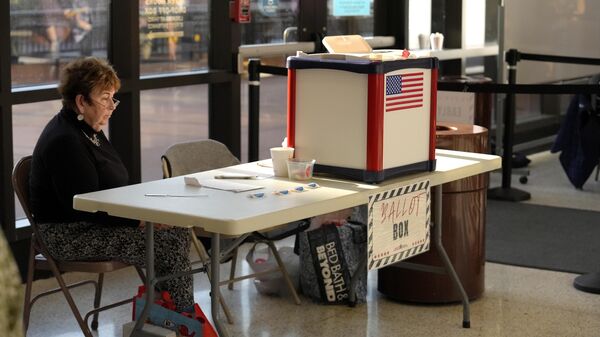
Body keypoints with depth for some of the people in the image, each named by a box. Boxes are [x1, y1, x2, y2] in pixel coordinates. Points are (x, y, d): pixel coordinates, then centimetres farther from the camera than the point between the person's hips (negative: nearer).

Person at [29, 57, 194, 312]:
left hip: (95, 223, 10)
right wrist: (140, 220, -22)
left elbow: (114, 188, 18)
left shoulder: (88, 130, 12)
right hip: (69, 236, -10)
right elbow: (84, 207, -23)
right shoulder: (64, 141, -20)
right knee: (170, 244, -19)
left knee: (178, 231, -5)